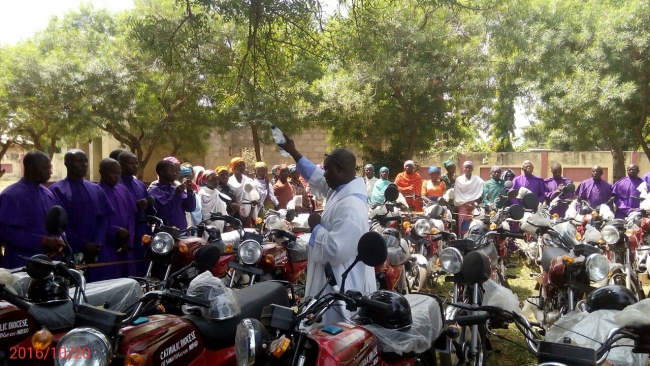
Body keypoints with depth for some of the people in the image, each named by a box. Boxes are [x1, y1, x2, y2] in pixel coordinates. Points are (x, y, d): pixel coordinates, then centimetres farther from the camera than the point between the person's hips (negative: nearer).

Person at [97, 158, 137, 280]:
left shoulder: (123, 190, 11)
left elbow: (131, 217, 11)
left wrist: (128, 242, 0)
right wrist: (116, 232, -19)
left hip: (124, 248, 6)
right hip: (105, 249, -6)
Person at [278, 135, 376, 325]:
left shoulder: (350, 206, -28)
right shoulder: (344, 188, 2)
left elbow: (335, 250, -33)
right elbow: (316, 176, 21)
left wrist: (317, 226, -17)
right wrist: (292, 151, 23)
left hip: (344, 284, -10)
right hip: (338, 279, 10)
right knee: (334, 331, 22)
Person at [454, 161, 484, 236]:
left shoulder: (478, 180, 10)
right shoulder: (459, 180, 11)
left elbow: (479, 195, 3)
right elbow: (457, 196, 3)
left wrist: (473, 203, -13)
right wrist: (466, 204, -9)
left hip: (474, 208, 0)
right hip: (463, 207, 0)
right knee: (463, 229, -5)